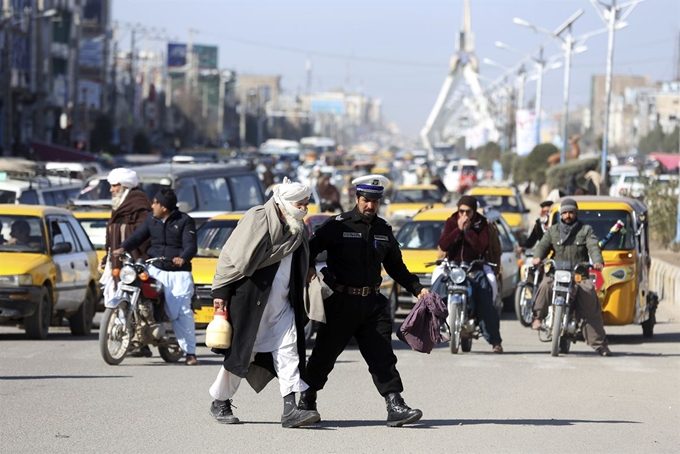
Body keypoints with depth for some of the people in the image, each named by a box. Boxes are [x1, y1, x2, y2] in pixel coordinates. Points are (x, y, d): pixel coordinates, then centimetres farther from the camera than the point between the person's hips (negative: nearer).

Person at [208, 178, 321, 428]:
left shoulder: (296, 229, 11)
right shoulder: (257, 219, -12)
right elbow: (233, 255, -12)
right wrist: (221, 291, -13)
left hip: (281, 303, 7)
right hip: (251, 299, -7)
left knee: (288, 349, -7)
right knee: (241, 351, 1)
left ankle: (290, 409, -13)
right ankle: (220, 403, 17)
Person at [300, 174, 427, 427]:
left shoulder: (384, 230, 12)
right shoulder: (338, 226, -4)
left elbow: (396, 266, 21)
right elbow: (311, 248, -4)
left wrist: (417, 289, 14)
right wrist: (309, 268, -23)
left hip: (372, 302, 4)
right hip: (341, 302, -4)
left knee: (382, 356, -4)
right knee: (325, 354, 6)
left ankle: (395, 406, -10)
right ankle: (306, 401, 22)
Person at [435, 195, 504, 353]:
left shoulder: (482, 225, 2)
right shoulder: (451, 222, 6)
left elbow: (482, 248, -13)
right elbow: (442, 246, -7)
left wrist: (468, 230, -15)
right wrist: (458, 229, -14)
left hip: (475, 268, -1)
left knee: (486, 304, -12)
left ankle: (495, 341, -7)